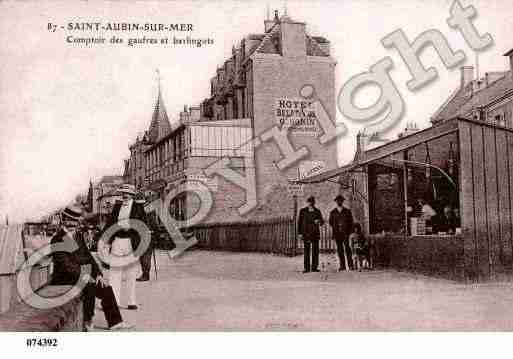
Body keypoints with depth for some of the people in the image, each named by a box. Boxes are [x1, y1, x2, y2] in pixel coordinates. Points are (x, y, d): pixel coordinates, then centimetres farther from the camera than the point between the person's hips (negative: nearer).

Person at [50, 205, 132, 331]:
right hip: (63, 280, -7)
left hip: (78, 277, 7)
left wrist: (98, 274, -1)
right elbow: (65, 263, -21)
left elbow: (87, 256, 11)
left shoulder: (78, 235, 11)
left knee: (106, 288, -6)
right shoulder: (57, 240, -12)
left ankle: (114, 321, -2)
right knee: (89, 287, -29)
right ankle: (86, 322, -16)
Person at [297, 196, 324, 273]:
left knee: (315, 251, -1)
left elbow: (322, 222, 8)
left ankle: (314, 267, 6)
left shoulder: (317, 211, 8)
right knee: (306, 251, -1)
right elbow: (299, 222, 5)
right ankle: (306, 268, 3)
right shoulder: (303, 211, 5)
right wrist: (299, 233, -1)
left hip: (315, 233, 1)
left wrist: (318, 221, -15)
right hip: (306, 234, -1)